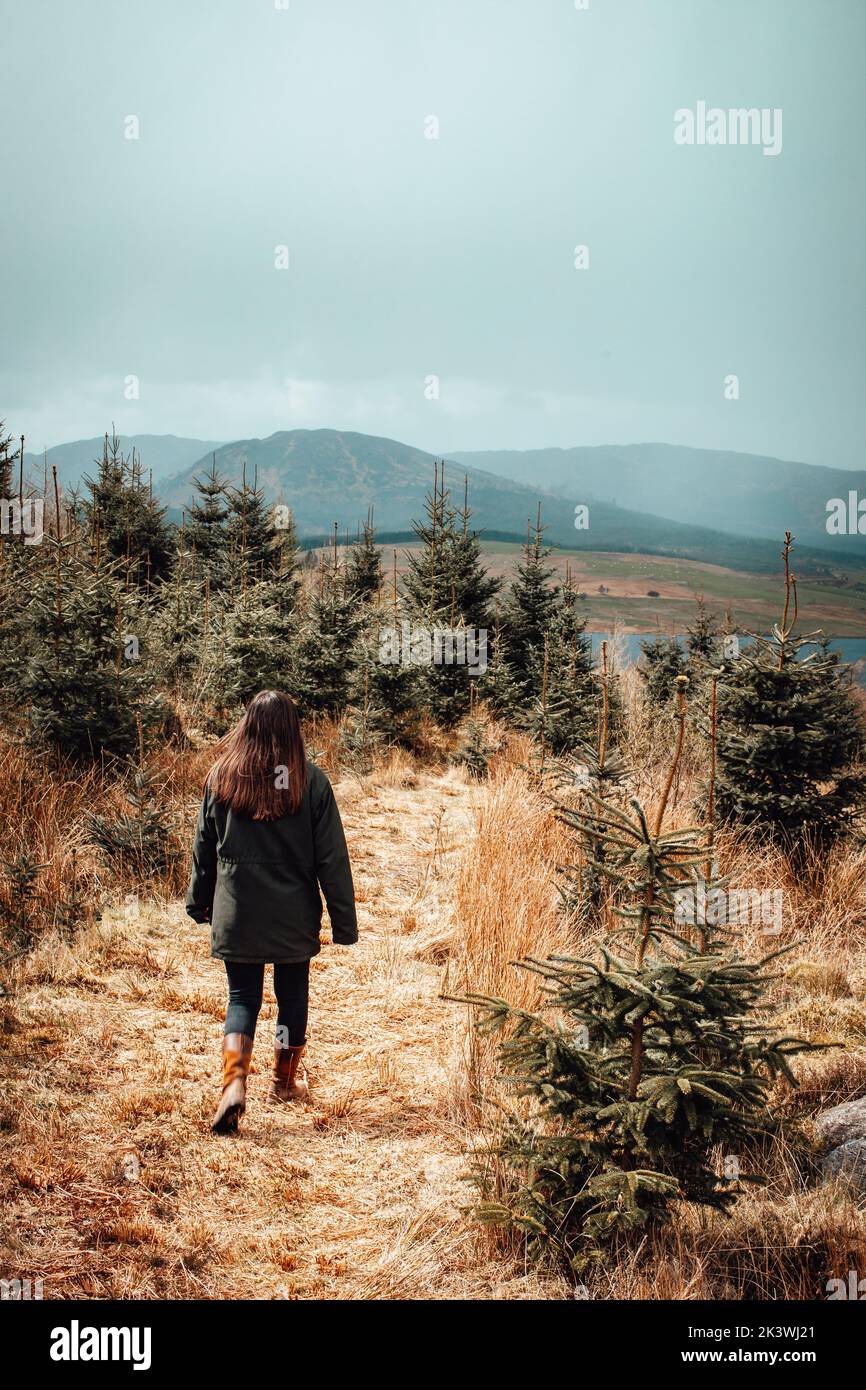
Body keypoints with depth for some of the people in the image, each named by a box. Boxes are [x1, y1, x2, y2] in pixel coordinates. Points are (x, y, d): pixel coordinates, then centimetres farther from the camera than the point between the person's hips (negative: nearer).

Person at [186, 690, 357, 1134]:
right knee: (292, 995, 16)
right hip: (294, 916, -1)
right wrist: (343, 920, -1)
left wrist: (199, 903, 20)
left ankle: (234, 1080, -12)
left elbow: (204, 847, 7)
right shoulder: (310, 780, -9)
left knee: (242, 997, 8)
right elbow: (331, 856, -7)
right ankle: (285, 1081, 29)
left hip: (236, 914, 1)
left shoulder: (221, 776, -3)